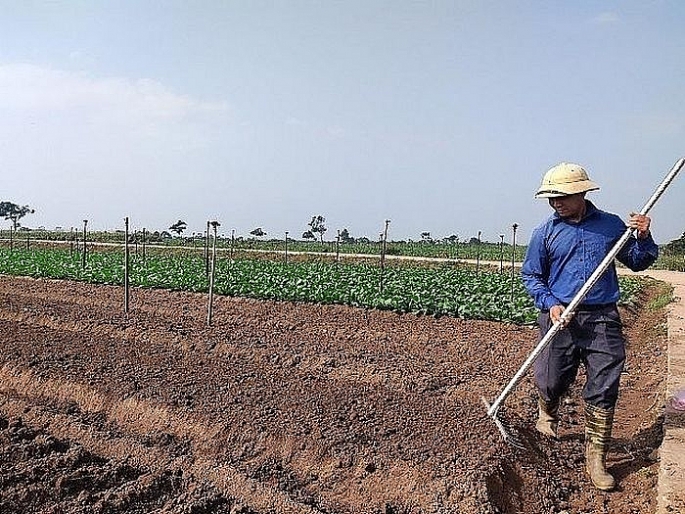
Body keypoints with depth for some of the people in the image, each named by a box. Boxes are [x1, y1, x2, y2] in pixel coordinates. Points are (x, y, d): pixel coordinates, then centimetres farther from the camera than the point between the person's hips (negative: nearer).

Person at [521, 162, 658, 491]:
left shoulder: (611, 226, 6)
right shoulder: (545, 232, 3)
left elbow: (637, 263, 15)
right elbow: (531, 276, 6)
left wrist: (643, 239, -5)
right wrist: (550, 303, -10)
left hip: (603, 319, 0)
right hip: (560, 318, 0)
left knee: (603, 390, -2)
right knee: (552, 382, 5)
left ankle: (596, 459, 10)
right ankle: (547, 415, 42)